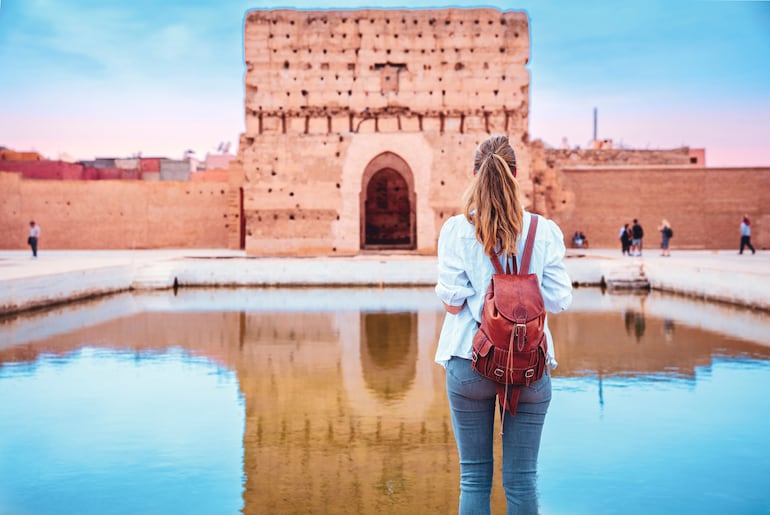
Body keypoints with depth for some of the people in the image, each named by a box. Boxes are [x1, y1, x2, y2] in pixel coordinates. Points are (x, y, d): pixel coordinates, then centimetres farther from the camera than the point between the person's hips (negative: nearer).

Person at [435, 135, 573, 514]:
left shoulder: (456, 230, -6)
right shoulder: (544, 231, -3)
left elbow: (452, 302, -8)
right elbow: (558, 301, -3)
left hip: (469, 362, 0)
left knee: (474, 478, 10)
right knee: (522, 479, 9)